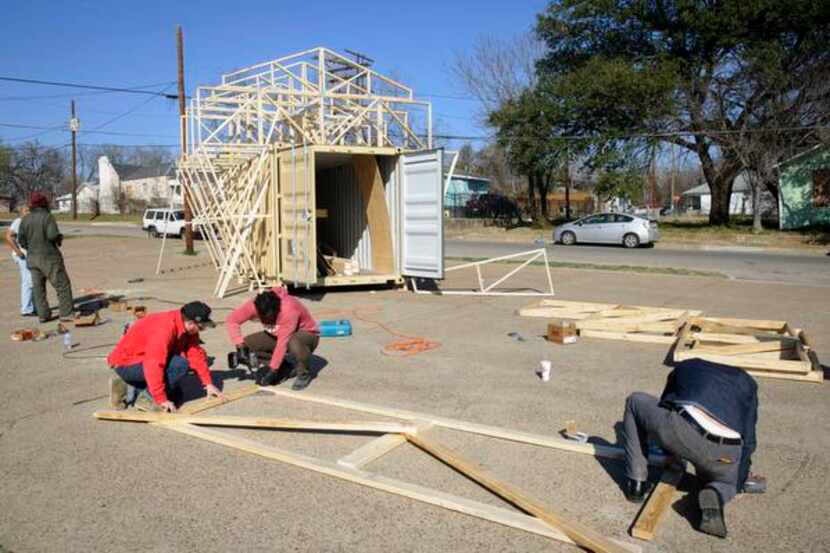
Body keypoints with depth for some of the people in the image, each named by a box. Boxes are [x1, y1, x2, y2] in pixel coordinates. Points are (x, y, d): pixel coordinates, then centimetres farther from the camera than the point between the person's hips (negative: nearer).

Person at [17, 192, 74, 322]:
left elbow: (21, 239, 3)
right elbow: (53, 235, -23)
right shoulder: (47, 216, -13)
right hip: (49, 257, -6)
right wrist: (60, 238, -1)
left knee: (38, 287, 11)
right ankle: (66, 314, -1)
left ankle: (43, 315, 13)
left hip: (32, 258, 6)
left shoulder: (25, 219, 3)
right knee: (62, 285, 1)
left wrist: (31, 248, 19)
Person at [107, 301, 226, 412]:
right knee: (180, 365, -26)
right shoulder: (165, 329, -31)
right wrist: (162, 400, -32)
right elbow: (153, 366, -35)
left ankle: (129, 387, 12)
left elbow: (196, 355, 1)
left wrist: (208, 384, 1)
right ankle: (147, 398, -13)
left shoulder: (187, 326, -4)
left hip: (141, 360, 9)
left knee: (175, 395, 12)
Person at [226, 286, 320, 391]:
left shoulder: (289, 309, -37)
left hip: (307, 334, -6)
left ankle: (304, 374, -12)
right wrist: (240, 345, -28)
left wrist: (272, 369, -34)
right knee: (248, 344, -12)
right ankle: (284, 368, 3)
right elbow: (232, 320, -17)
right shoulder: (254, 305, -21)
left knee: (294, 343, -41)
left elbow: (283, 343, -36)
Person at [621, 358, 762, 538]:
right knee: (726, 480, 38)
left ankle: (636, 483, 25)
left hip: (678, 429, -2)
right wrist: (738, 484, 43)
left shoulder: (686, 366, 34)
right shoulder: (746, 381, 33)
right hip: (722, 452, 2)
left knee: (635, 401, 28)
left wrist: (672, 454, 55)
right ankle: (715, 495, -1)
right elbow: (748, 440, 30)